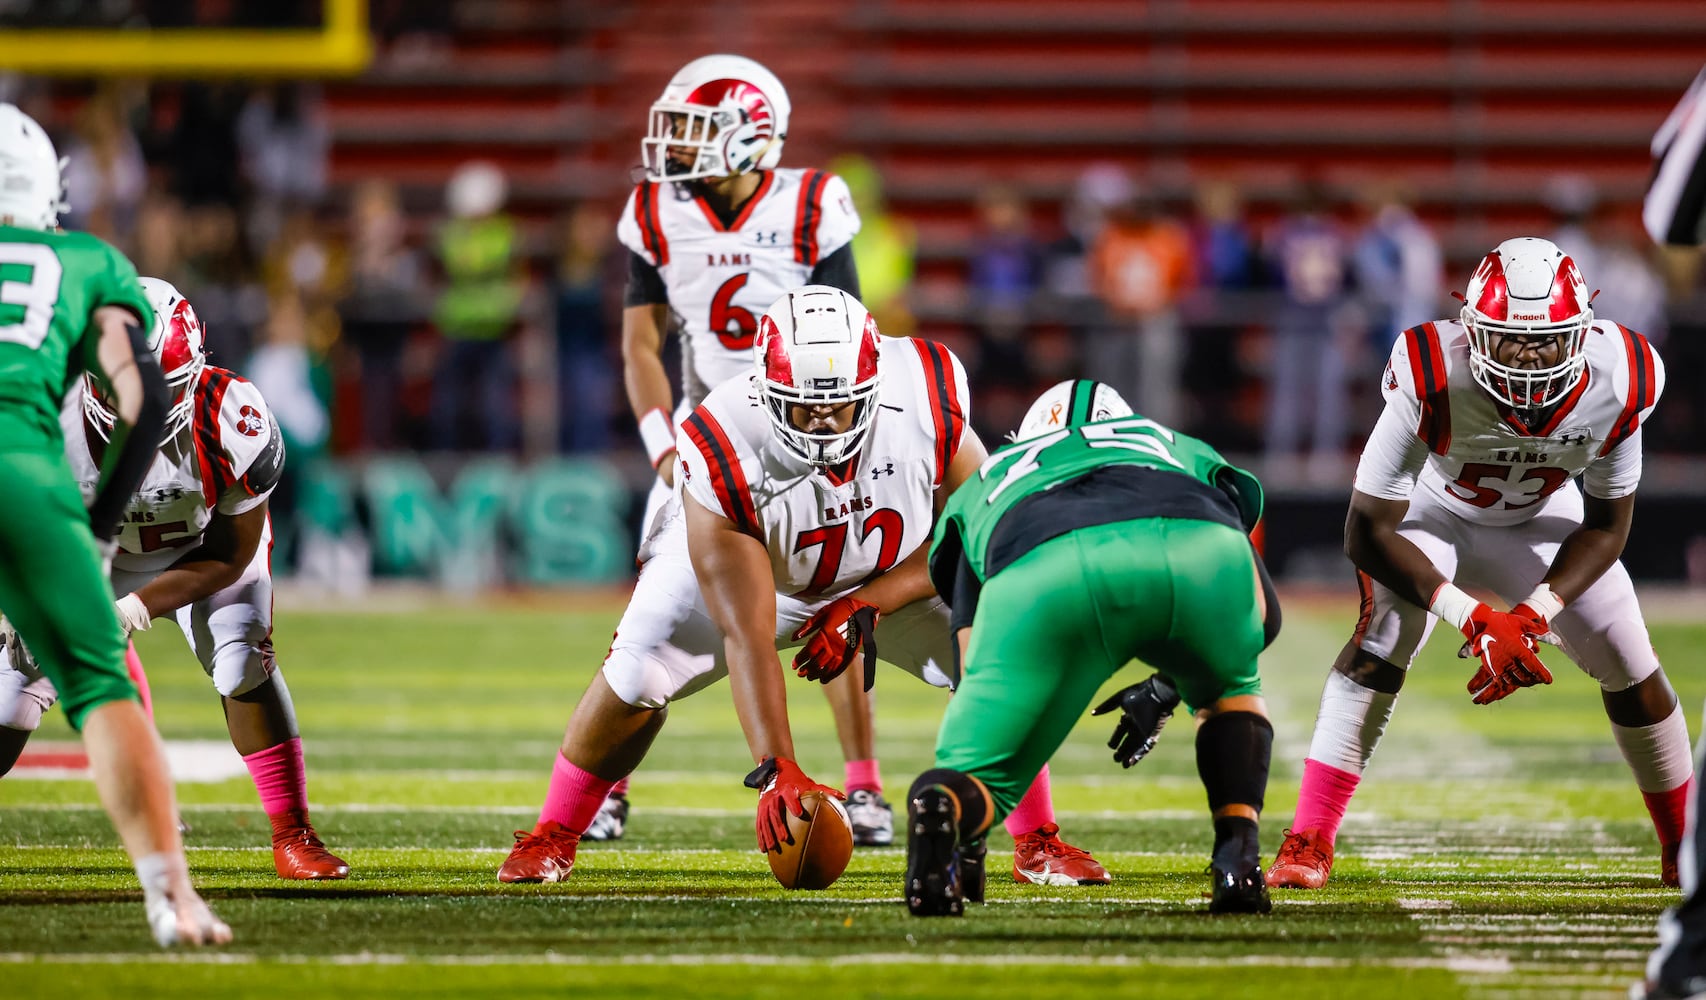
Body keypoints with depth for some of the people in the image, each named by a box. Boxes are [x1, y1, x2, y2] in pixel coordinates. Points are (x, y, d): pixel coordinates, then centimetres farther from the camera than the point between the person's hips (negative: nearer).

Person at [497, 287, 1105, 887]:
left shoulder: (928, 406, -35)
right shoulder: (726, 456, -40)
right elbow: (746, 637, -39)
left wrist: (864, 609, -28)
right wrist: (776, 772, -47)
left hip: (897, 576, 2)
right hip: (743, 566, -2)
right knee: (637, 675, -17)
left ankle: (1036, 845, 5)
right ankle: (553, 837, 6)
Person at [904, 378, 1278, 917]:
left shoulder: (982, 489, 44)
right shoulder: (1183, 453, 46)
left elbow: (977, 678, 37)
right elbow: (1262, 616, 34)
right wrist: (1165, 691, 44)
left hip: (1039, 572, -1)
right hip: (1193, 558, 1)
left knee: (980, 780, 12)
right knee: (1232, 688, 35)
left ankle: (942, 803, -25)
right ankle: (1238, 863, 14)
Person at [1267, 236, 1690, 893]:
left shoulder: (1618, 382, -29)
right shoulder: (1434, 380, -39)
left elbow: (1606, 526, -14)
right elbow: (1367, 530, -32)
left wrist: (1533, 616, -28)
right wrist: (1473, 620, -38)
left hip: (1541, 519, 4)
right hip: (1432, 513, -3)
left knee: (1630, 668, 0)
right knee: (1388, 627, -30)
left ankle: (1682, 849, 24)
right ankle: (1307, 841, -29)